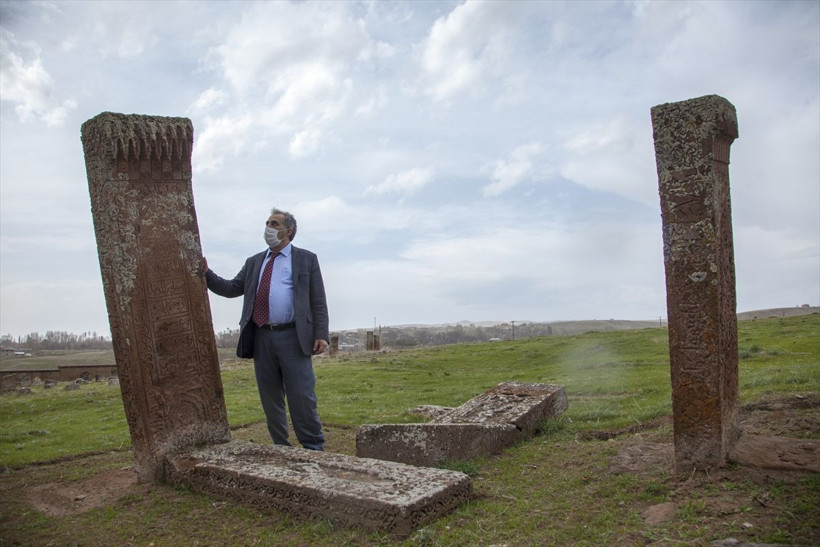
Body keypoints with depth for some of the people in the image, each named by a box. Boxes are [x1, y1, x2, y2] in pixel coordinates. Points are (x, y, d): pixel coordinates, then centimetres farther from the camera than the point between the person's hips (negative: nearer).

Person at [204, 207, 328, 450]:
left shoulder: (306, 259, 6)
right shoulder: (254, 262, 19)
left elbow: (318, 300, 0)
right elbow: (232, 288, 14)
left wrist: (321, 334, -9)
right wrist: (206, 274, 1)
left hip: (293, 337, -5)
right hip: (262, 338, 5)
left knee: (302, 398, -4)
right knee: (271, 400, 11)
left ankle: (314, 448, 7)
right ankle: (281, 449, 23)